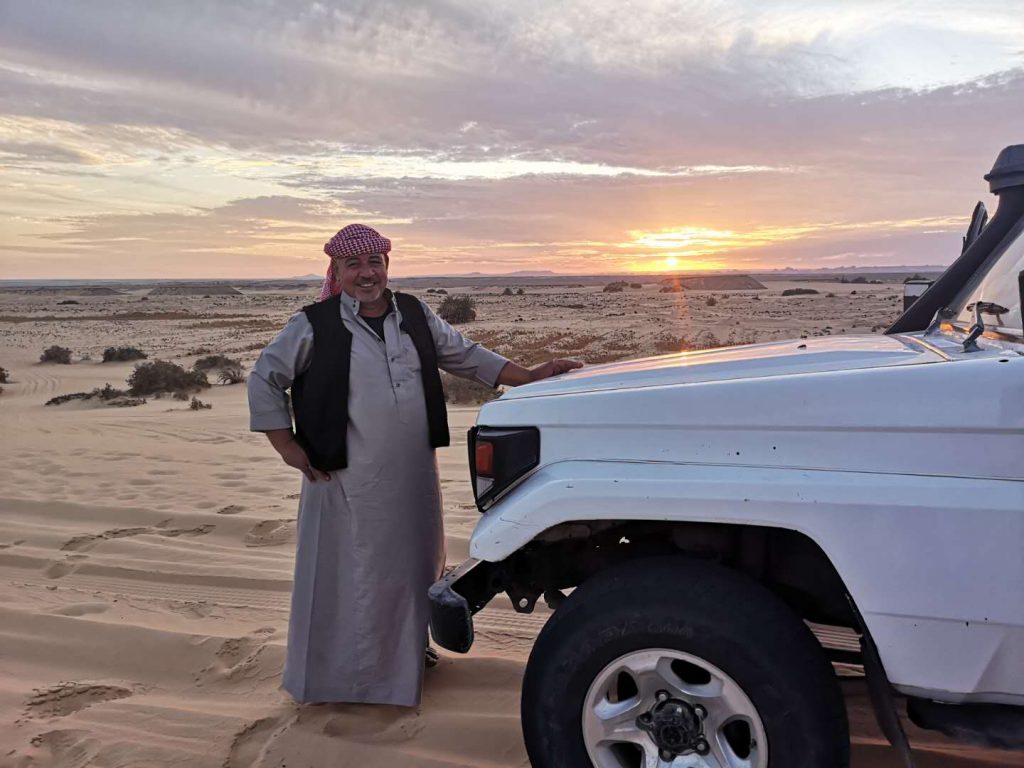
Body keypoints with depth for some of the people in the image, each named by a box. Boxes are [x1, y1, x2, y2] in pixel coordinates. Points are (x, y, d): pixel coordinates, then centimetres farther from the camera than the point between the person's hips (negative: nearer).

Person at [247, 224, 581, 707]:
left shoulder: (415, 315, 6)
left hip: (413, 478, 5)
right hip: (348, 482, -5)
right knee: (348, 577, 5)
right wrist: (288, 448, -4)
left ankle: (405, 657, 40)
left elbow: (465, 355, 13)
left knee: (411, 564, 18)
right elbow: (264, 380, 1)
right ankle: (334, 675, 24)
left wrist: (529, 377, 6)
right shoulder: (313, 326, -6)